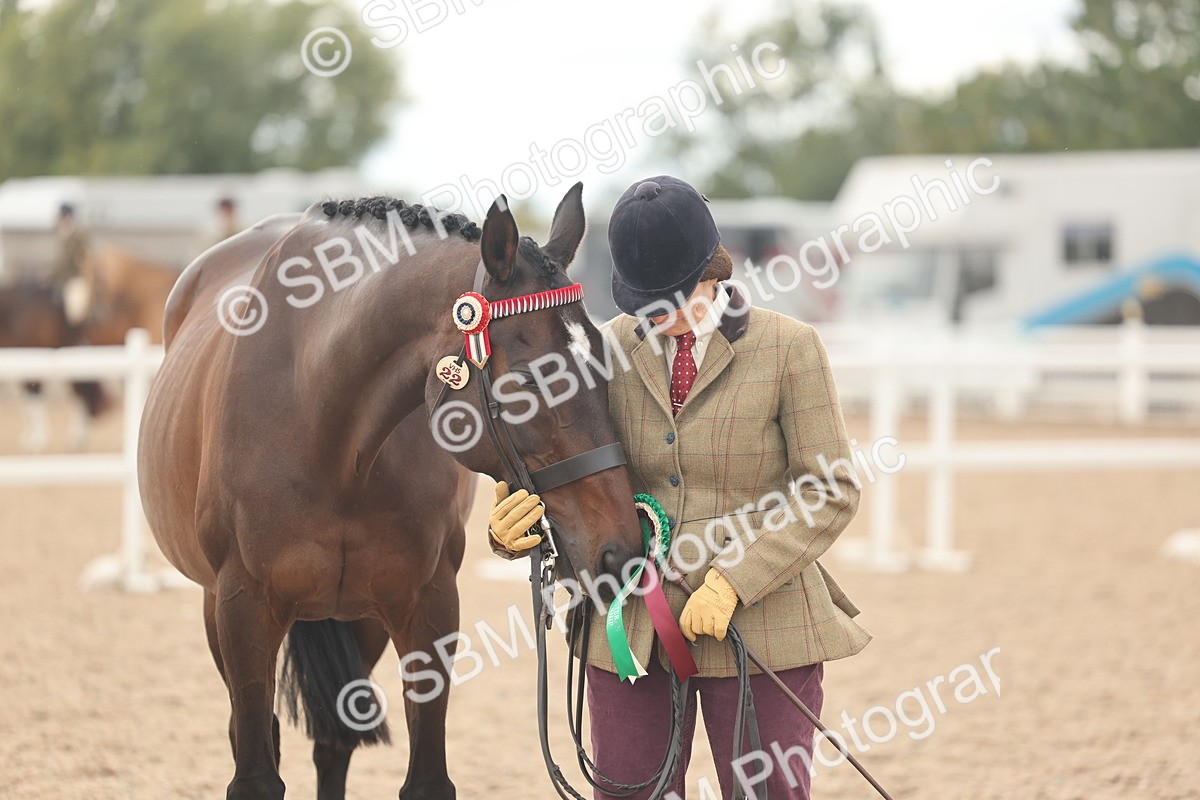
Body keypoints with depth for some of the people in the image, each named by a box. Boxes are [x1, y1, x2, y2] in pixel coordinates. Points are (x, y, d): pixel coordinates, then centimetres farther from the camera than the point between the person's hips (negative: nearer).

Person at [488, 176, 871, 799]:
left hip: (760, 624, -3)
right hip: (631, 629, 3)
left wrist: (733, 581, -19)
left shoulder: (789, 349, -5)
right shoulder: (610, 349, 5)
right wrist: (514, 530, -15)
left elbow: (830, 492, -8)